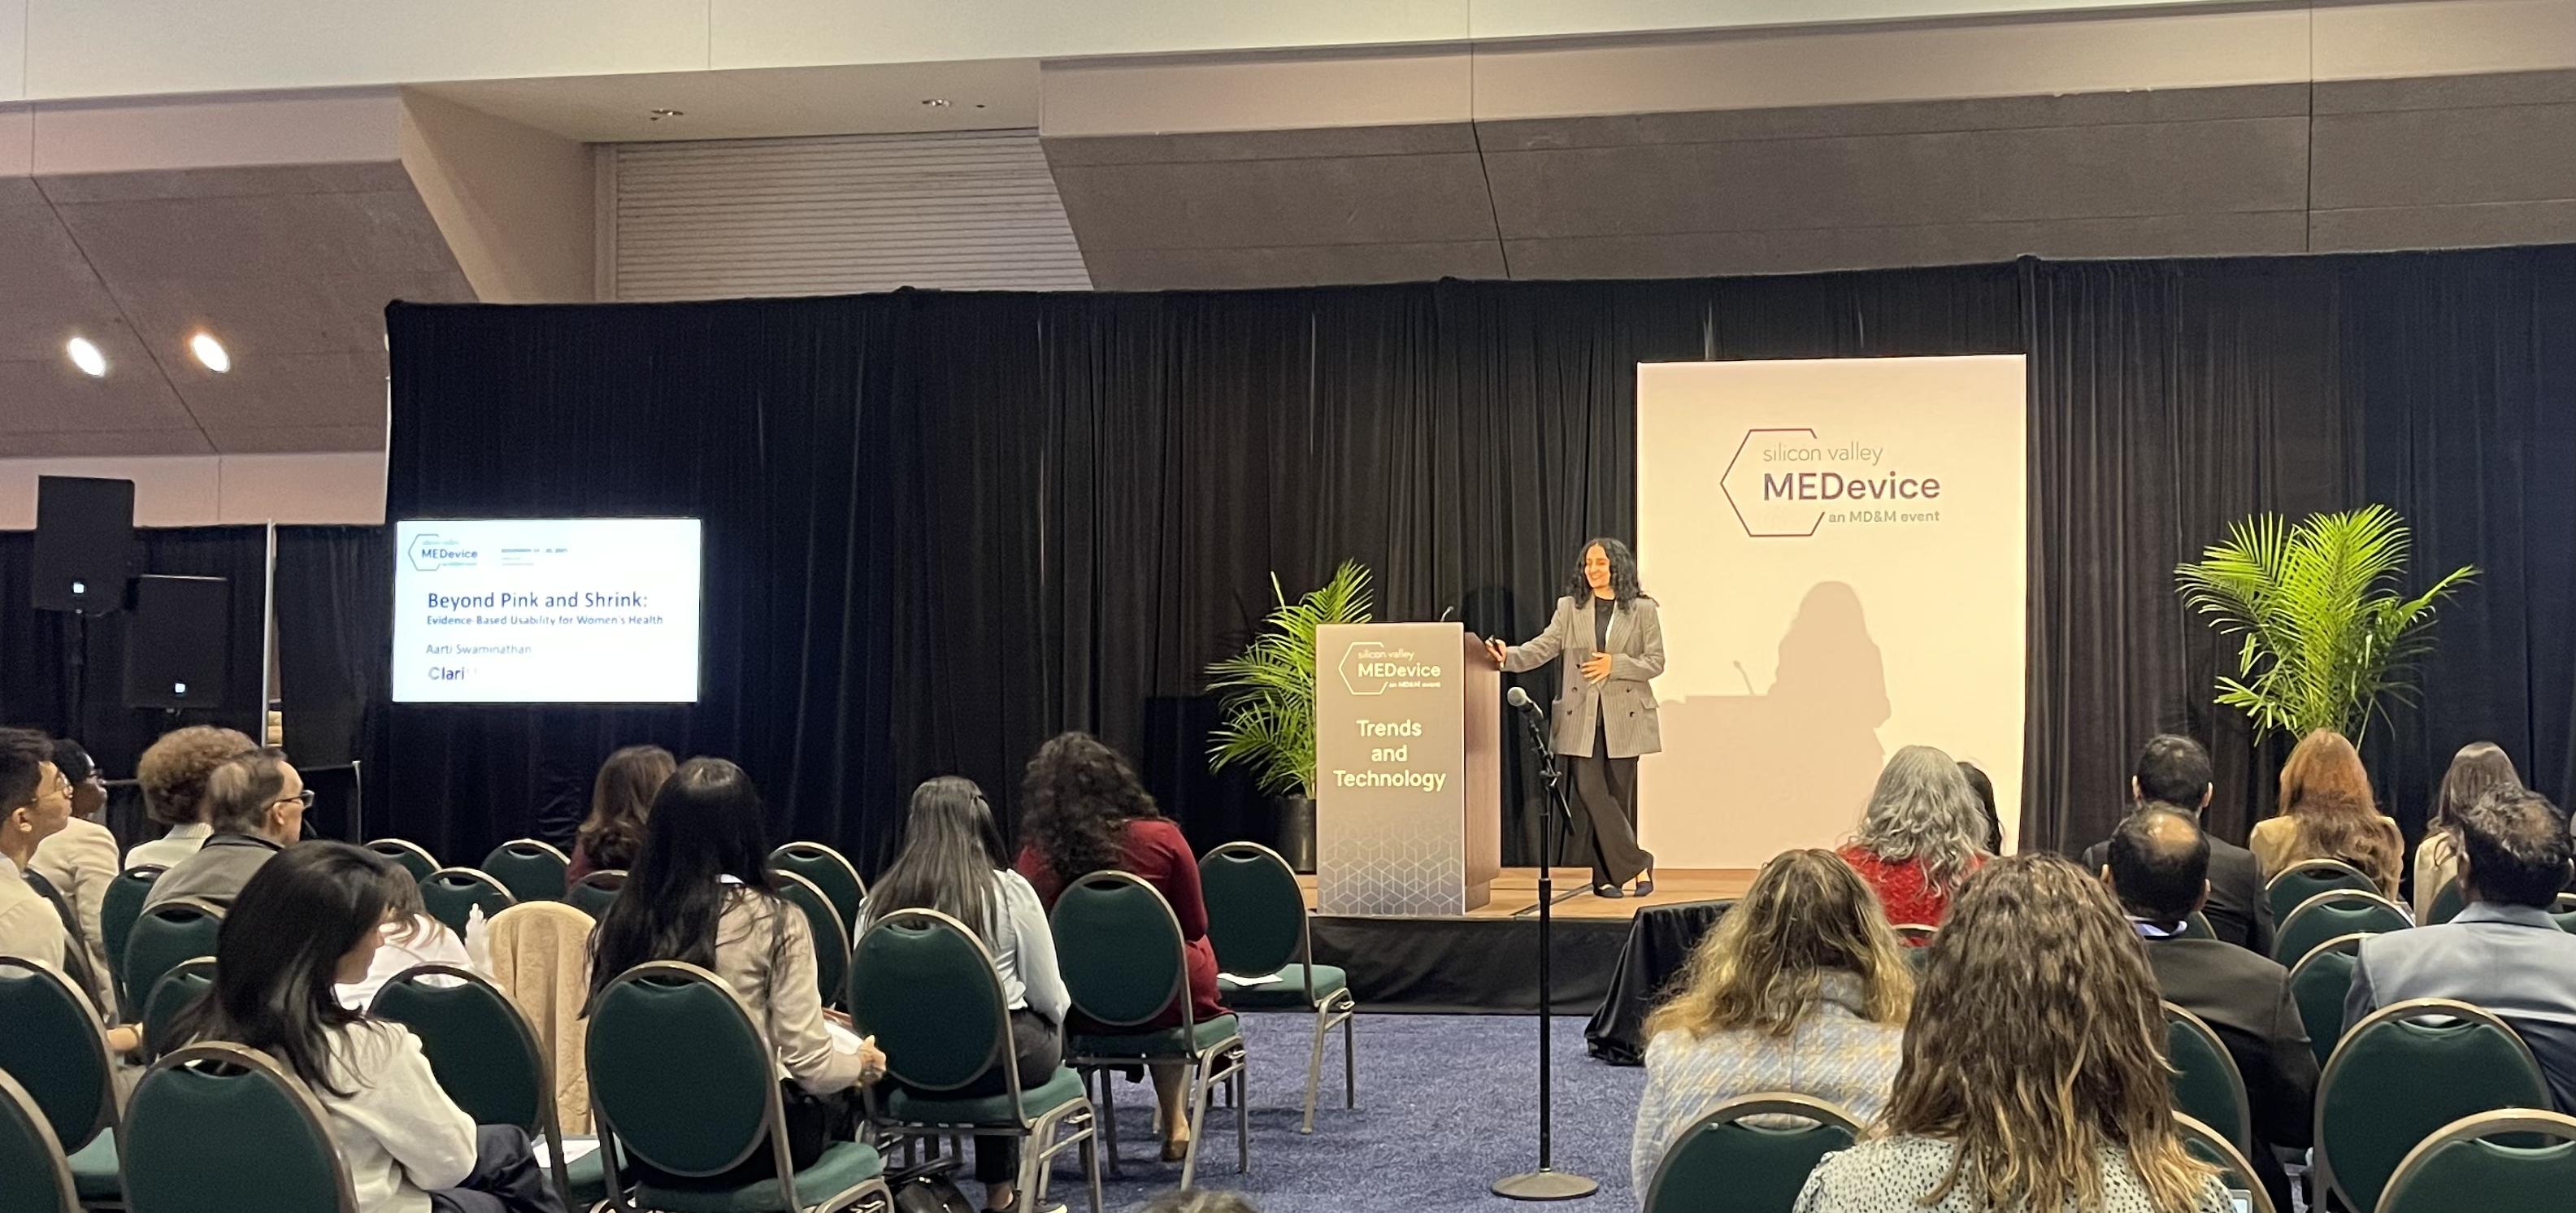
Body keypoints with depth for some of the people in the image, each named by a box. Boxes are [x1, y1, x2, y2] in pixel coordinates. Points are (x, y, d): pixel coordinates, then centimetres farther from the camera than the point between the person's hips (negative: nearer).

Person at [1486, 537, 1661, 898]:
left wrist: (1615, 665, -13)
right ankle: (1636, 863, -3)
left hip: (1624, 716, -1)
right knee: (1590, 790, -10)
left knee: (1619, 794, 2)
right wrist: (1508, 656, -19)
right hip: (1582, 716, 1)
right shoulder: (1570, 608, 9)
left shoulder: (1642, 610, 4)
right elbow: (1543, 647, -1)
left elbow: (1656, 661, 1)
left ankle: (1607, 875, 12)